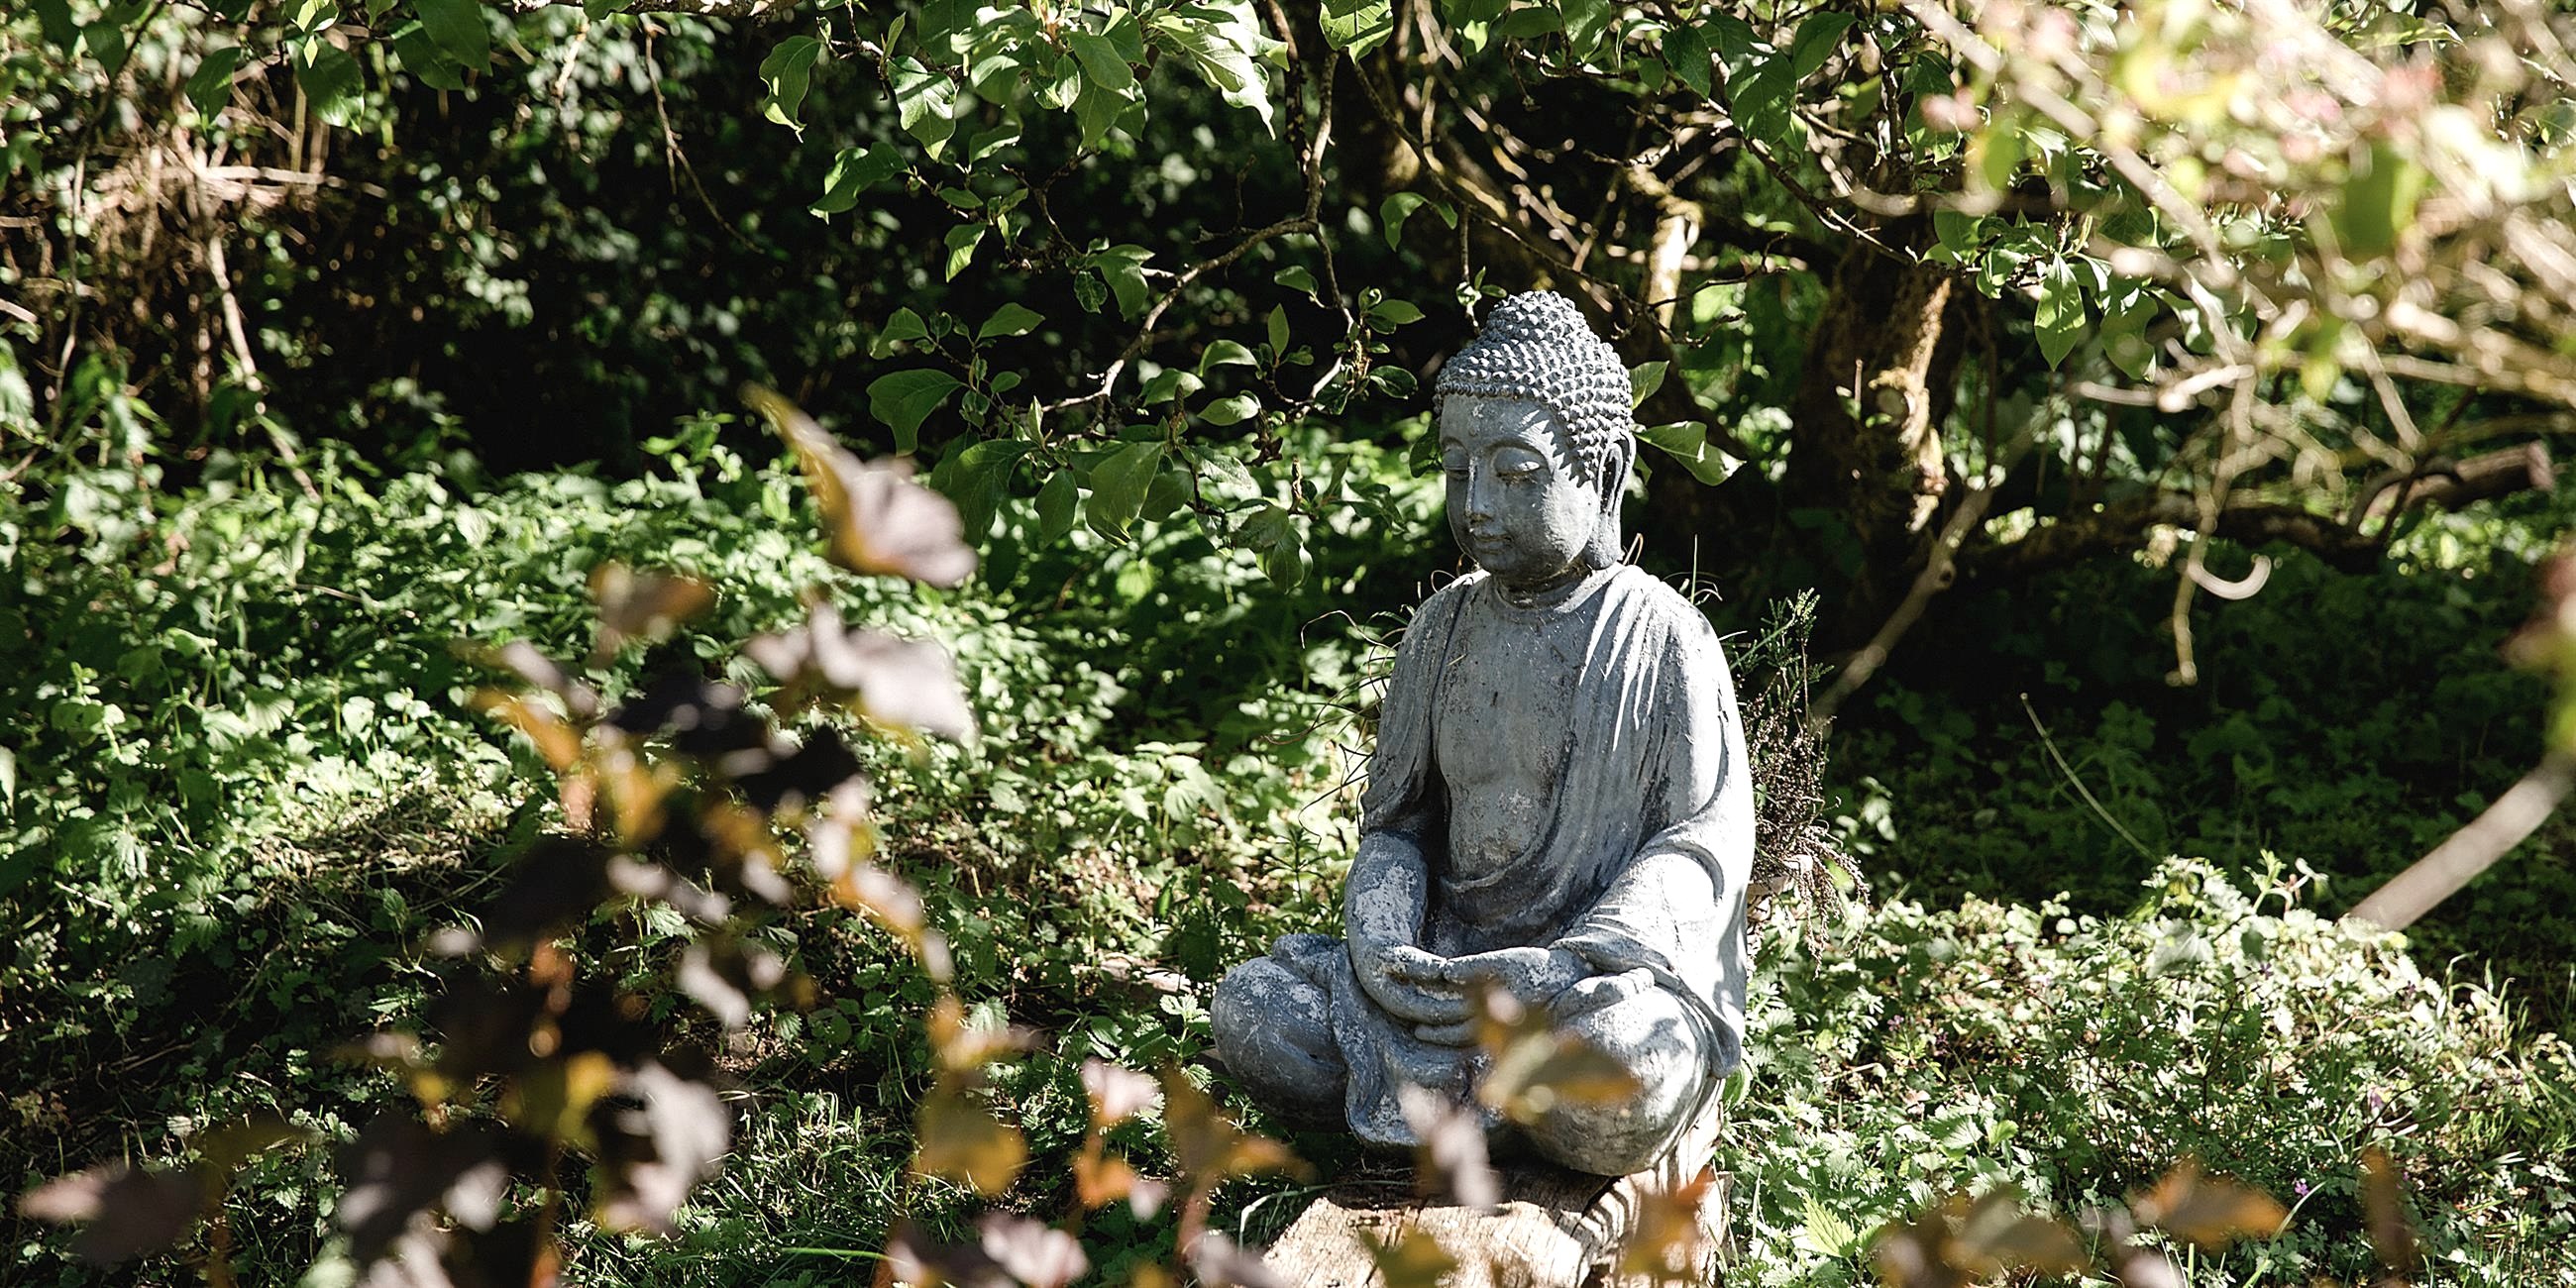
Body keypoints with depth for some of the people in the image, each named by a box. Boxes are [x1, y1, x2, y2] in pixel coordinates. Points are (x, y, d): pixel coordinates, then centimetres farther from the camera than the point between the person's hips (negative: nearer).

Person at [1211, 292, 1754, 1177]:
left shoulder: (1660, 637, -5)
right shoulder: (1444, 628, 10)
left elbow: (1707, 840, -9)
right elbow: (1396, 821, 12)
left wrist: (1561, 969, -23)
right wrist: (1385, 946, -12)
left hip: (1611, 974, -4)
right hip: (1453, 965, 4)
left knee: (1625, 1085, -39)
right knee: (1249, 1011, -18)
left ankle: (1425, 1091, -10)